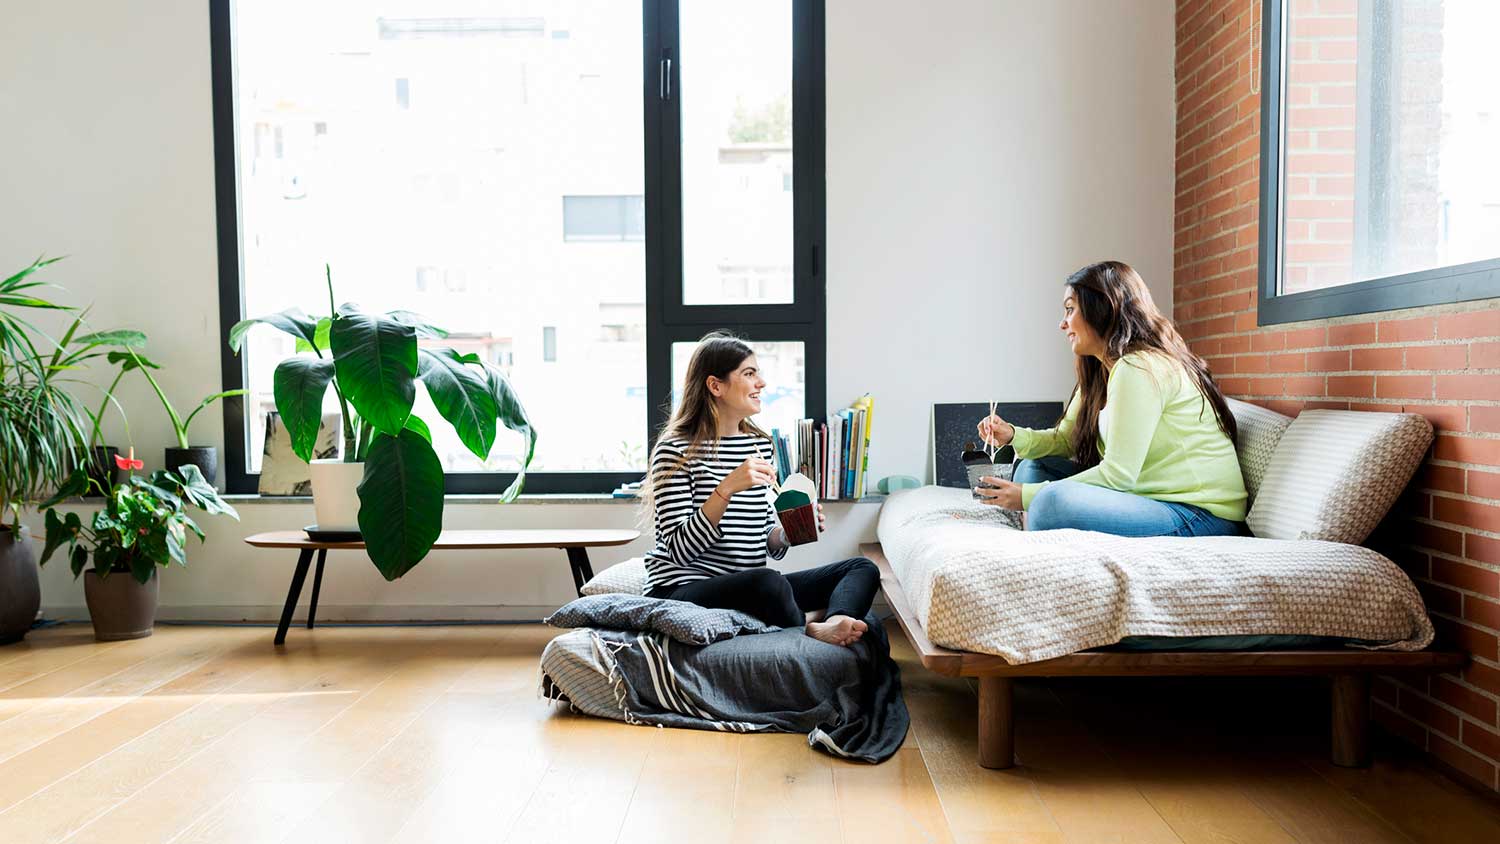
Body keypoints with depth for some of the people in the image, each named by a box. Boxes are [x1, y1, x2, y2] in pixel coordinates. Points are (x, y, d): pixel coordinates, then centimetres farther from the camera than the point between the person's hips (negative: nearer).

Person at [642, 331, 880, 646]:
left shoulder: (760, 443, 14)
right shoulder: (676, 450, -7)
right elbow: (680, 551, -16)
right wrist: (726, 488, -25)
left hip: (752, 589, 8)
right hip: (682, 588, -7)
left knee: (863, 569, -10)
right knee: (767, 581, -39)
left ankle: (833, 623, -39)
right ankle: (809, 629, -12)